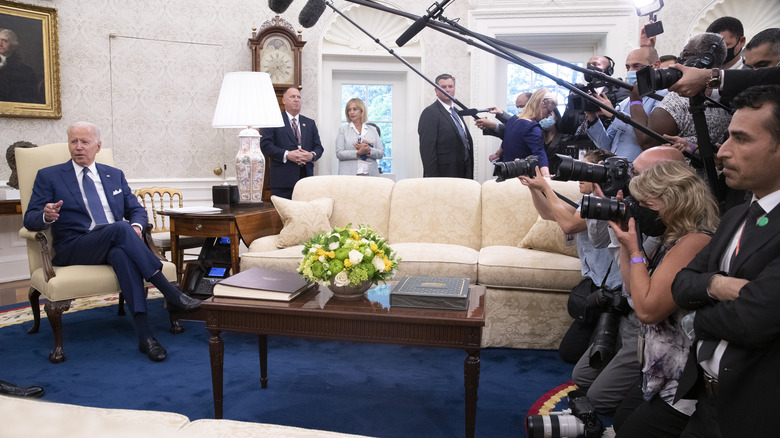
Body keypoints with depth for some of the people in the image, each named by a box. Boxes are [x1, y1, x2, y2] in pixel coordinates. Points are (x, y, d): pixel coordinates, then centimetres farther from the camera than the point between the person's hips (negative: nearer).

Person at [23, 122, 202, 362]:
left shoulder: (115, 175, 21)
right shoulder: (49, 176, 11)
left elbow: (136, 209, 19)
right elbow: (30, 220, 5)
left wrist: (136, 226, -6)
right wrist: (46, 216, -20)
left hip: (116, 245, 3)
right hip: (74, 249, -2)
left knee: (121, 253, -37)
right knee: (119, 229, -34)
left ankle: (145, 335, -44)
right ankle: (171, 293, -36)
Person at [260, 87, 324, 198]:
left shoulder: (310, 123, 20)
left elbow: (319, 147, 16)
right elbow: (265, 145, -4)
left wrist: (312, 155, -7)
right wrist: (286, 155, -17)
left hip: (306, 177, 4)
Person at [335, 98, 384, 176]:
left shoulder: (373, 130, 16)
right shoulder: (343, 130, 11)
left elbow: (381, 153, 9)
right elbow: (339, 153, 0)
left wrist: (369, 150, -11)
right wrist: (358, 153, -13)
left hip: (370, 174, 2)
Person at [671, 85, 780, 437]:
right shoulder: (735, 217, 9)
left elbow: (750, 322, -27)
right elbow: (680, 285, 6)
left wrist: (702, 316, -6)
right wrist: (714, 285, -17)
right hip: (707, 399, 7)